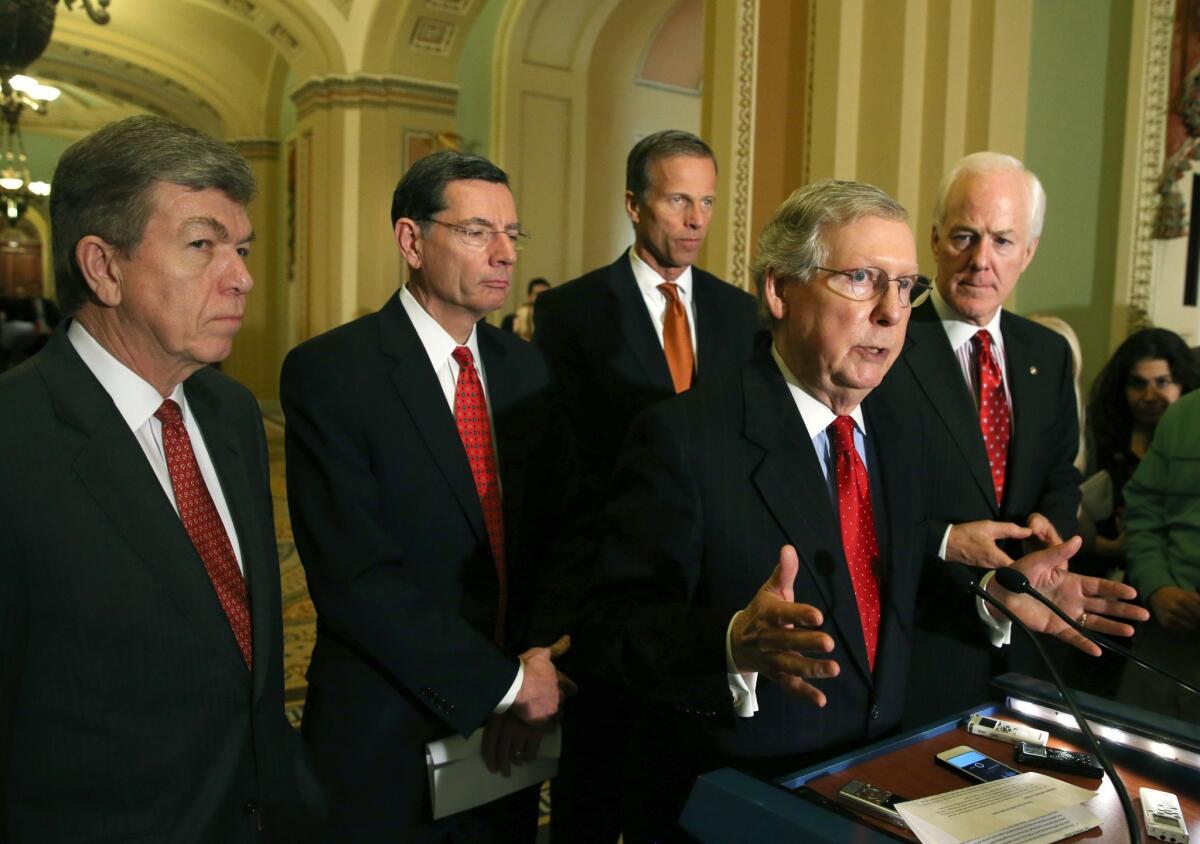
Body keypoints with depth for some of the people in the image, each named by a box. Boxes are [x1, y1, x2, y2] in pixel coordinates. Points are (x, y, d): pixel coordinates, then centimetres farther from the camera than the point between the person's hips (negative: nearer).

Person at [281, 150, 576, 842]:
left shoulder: (525, 366, 4)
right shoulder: (327, 372, -14)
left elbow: (556, 532, 4)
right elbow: (355, 577, -20)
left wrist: (541, 660, -12)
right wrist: (507, 683, -17)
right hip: (386, 736, -5)